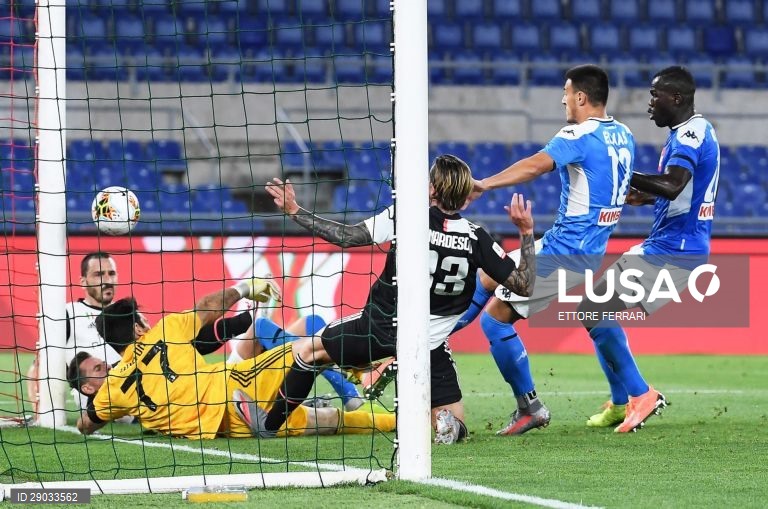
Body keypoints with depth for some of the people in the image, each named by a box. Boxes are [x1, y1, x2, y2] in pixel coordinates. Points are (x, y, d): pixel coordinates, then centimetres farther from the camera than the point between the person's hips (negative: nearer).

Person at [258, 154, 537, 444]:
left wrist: (294, 211, -9)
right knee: (454, 428, 14)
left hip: (381, 327, -2)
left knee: (308, 350, 23)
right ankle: (447, 427, -21)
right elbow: (524, 285, -4)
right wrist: (526, 232, 7)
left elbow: (346, 237, -17)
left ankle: (269, 423, 31)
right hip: (430, 344, 2)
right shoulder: (475, 238, -6)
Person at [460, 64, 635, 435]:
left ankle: (530, 408, 2)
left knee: (494, 317, -4)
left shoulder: (580, 136, -17)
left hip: (564, 252, -10)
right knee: (487, 277, 20)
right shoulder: (623, 137, 10)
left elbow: (536, 165, -33)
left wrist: (484, 184, -41)